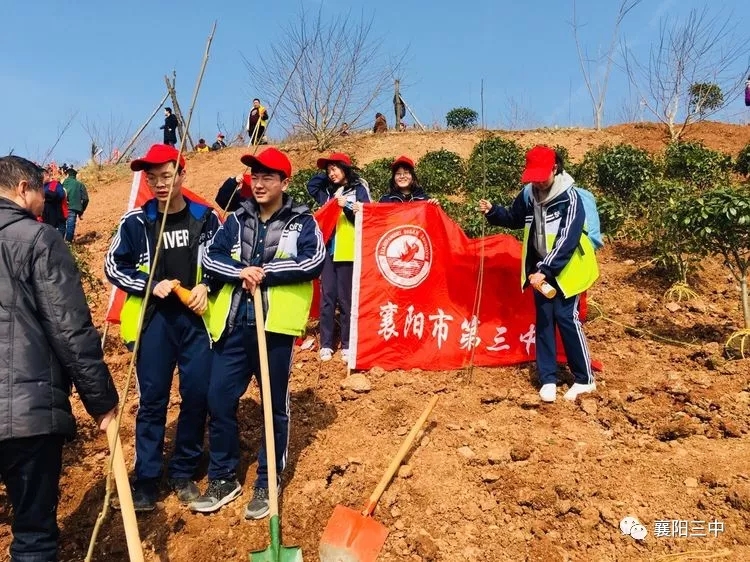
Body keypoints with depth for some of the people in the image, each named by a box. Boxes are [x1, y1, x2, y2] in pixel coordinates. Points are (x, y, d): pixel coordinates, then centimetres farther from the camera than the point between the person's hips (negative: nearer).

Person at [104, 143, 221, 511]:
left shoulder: (206, 218, 0)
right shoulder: (135, 221, -2)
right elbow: (114, 266, 4)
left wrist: (206, 286, -9)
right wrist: (150, 285, -10)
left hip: (196, 318, 1)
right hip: (152, 319, -1)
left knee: (197, 395, 4)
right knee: (152, 400, 4)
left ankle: (183, 473, 22)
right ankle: (146, 479, 16)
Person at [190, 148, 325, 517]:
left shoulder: (302, 222, 0)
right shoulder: (237, 220, 12)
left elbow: (314, 262, -15)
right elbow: (210, 257, 4)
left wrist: (264, 273, -15)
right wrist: (240, 271, -15)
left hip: (275, 325, -3)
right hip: (234, 324, 4)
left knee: (275, 406, 8)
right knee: (219, 401, 7)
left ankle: (267, 483, 24)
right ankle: (223, 478, 25)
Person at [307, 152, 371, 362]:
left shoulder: (358, 189, 3)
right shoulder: (329, 191, 17)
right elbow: (311, 186, 30)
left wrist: (347, 206, -15)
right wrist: (325, 175, 20)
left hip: (347, 251, -4)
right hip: (328, 249, 4)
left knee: (345, 298, -2)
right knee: (327, 296, 1)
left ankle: (347, 345, 5)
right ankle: (326, 344, 4)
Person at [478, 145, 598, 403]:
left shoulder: (570, 197, -18)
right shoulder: (528, 195, 1)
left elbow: (567, 240, -25)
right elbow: (513, 218, 19)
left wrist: (545, 271, -29)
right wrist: (492, 211, -2)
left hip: (565, 270, -6)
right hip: (540, 270, 6)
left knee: (566, 318, -6)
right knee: (544, 321, 5)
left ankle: (585, 379, 9)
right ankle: (548, 379, 14)